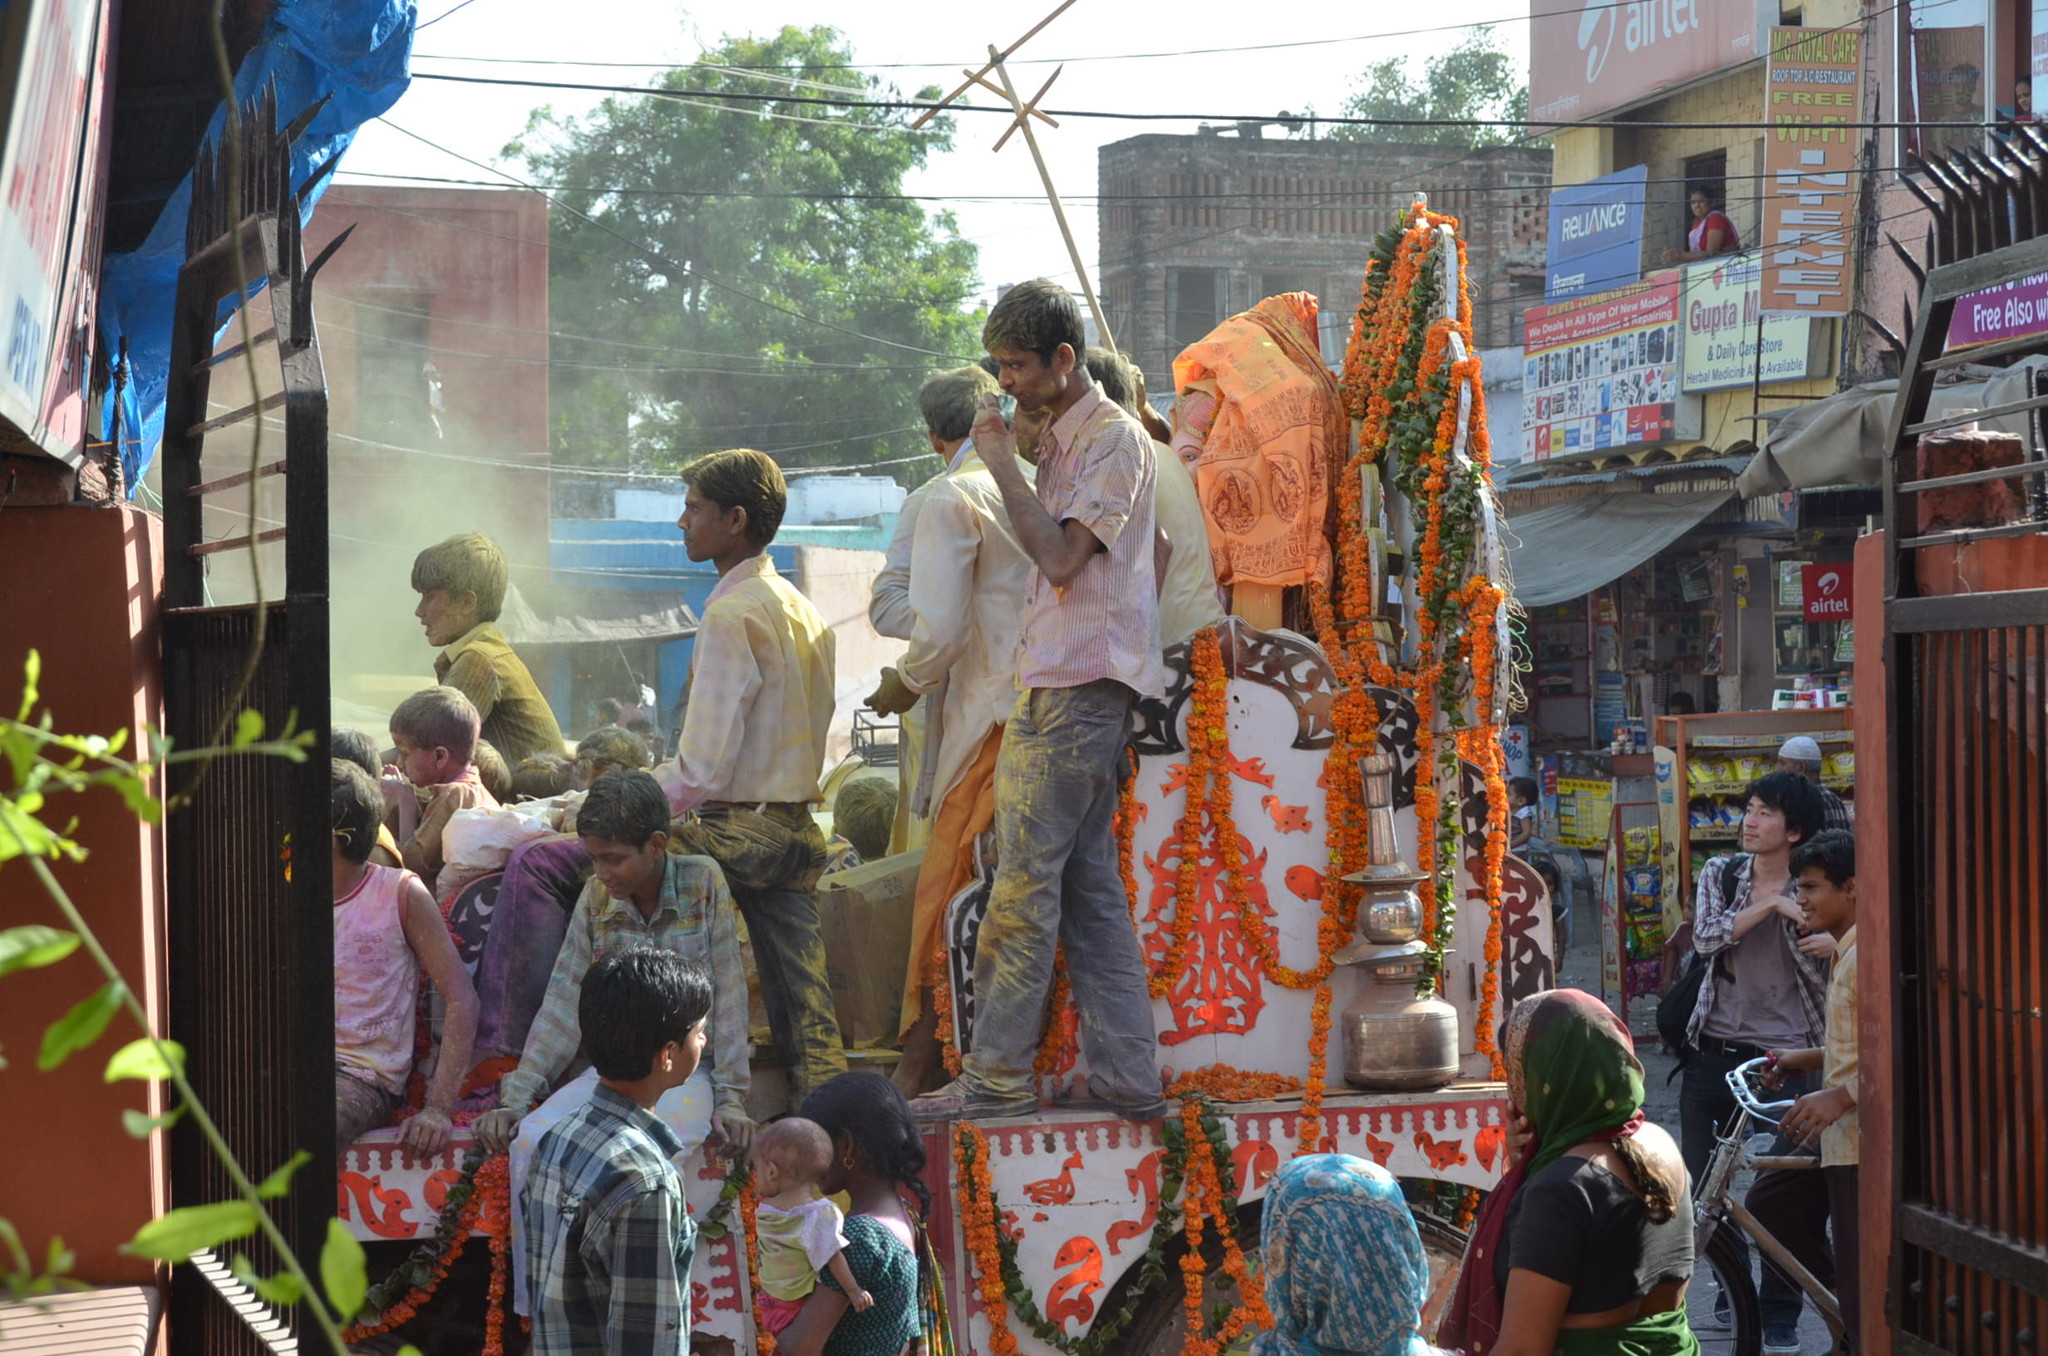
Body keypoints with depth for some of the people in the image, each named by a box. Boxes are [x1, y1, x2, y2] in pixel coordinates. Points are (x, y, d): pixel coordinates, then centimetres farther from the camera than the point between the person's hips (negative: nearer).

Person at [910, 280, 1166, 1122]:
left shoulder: (1114, 438, -9)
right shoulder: (1059, 443, 21)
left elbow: (1061, 554, -19)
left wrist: (1002, 462, -14)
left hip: (1079, 686, -10)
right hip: (1055, 682, 10)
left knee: (1026, 879, -10)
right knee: (1089, 881, 7)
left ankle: (996, 1074, -8)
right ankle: (1127, 1076, 6)